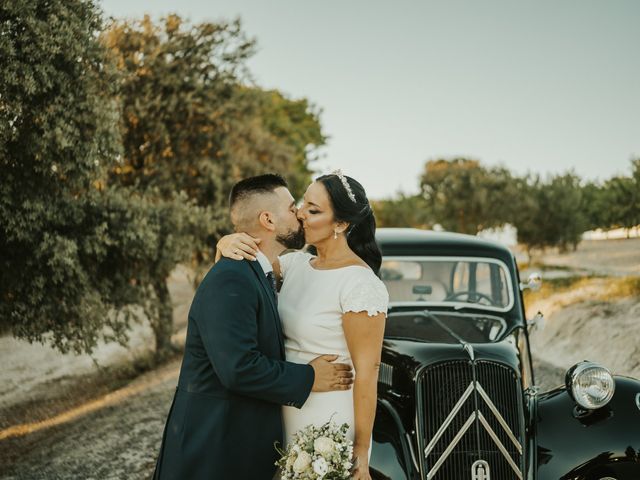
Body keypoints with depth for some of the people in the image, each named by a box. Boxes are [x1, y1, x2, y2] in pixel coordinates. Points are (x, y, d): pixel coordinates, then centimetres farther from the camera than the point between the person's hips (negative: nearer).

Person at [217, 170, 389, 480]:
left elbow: (366, 372, -19)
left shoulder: (361, 285, -19)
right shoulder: (297, 263, 2)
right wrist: (228, 243, -16)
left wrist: (361, 453, -17)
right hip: (287, 420, 7)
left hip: (330, 429, -7)